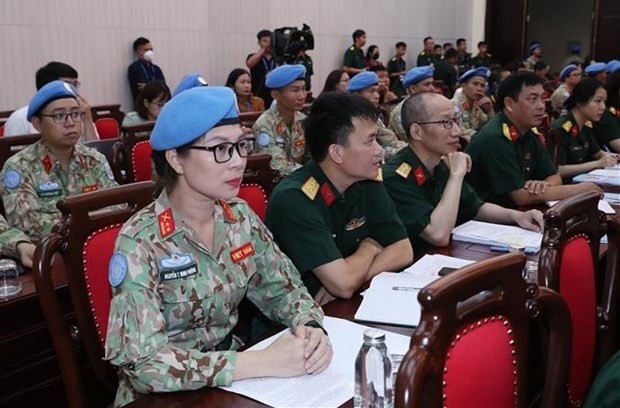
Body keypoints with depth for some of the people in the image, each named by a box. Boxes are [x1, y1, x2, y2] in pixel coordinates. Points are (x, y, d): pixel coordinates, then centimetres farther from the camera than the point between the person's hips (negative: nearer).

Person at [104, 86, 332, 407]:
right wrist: (262, 362, -30)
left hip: (233, 380, 5)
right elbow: (144, 362, -25)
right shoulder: (140, 243, -20)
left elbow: (283, 288, 5)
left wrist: (310, 327, -16)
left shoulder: (240, 217, -3)